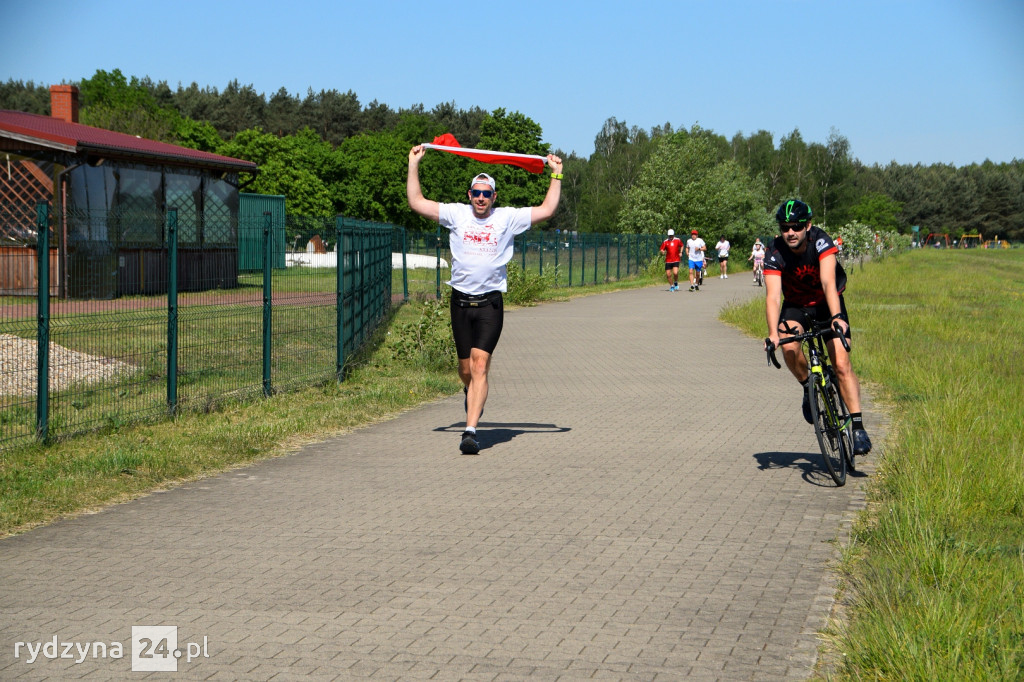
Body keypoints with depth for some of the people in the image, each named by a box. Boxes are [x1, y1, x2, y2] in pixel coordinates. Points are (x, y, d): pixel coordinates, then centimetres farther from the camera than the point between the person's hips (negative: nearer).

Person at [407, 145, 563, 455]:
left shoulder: (508, 218, 6)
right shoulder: (456, 214, 8)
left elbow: (547, 209, 9)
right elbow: (416, 202, 8)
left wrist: (556, 174, 10)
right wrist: (413, 164, 9)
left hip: (490, 303, -2)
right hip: (461, 301, 2)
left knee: (480, 366, -13)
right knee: (466, 369, 10)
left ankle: (470, 431, -17)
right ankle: (470, 393, 46)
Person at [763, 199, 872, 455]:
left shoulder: (821, 241, -26)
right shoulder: (775, 253, -22)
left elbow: (828, 282, -38)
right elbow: (773, 295, -32)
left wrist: (836, 316, -54)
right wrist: (773, 333, -47)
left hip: (828, 303, -1)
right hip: (796, 305, 1)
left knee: (842, 364, -15)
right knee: (789, 344, -31)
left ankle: (858, 428, -12)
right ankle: (808, 387, -3)